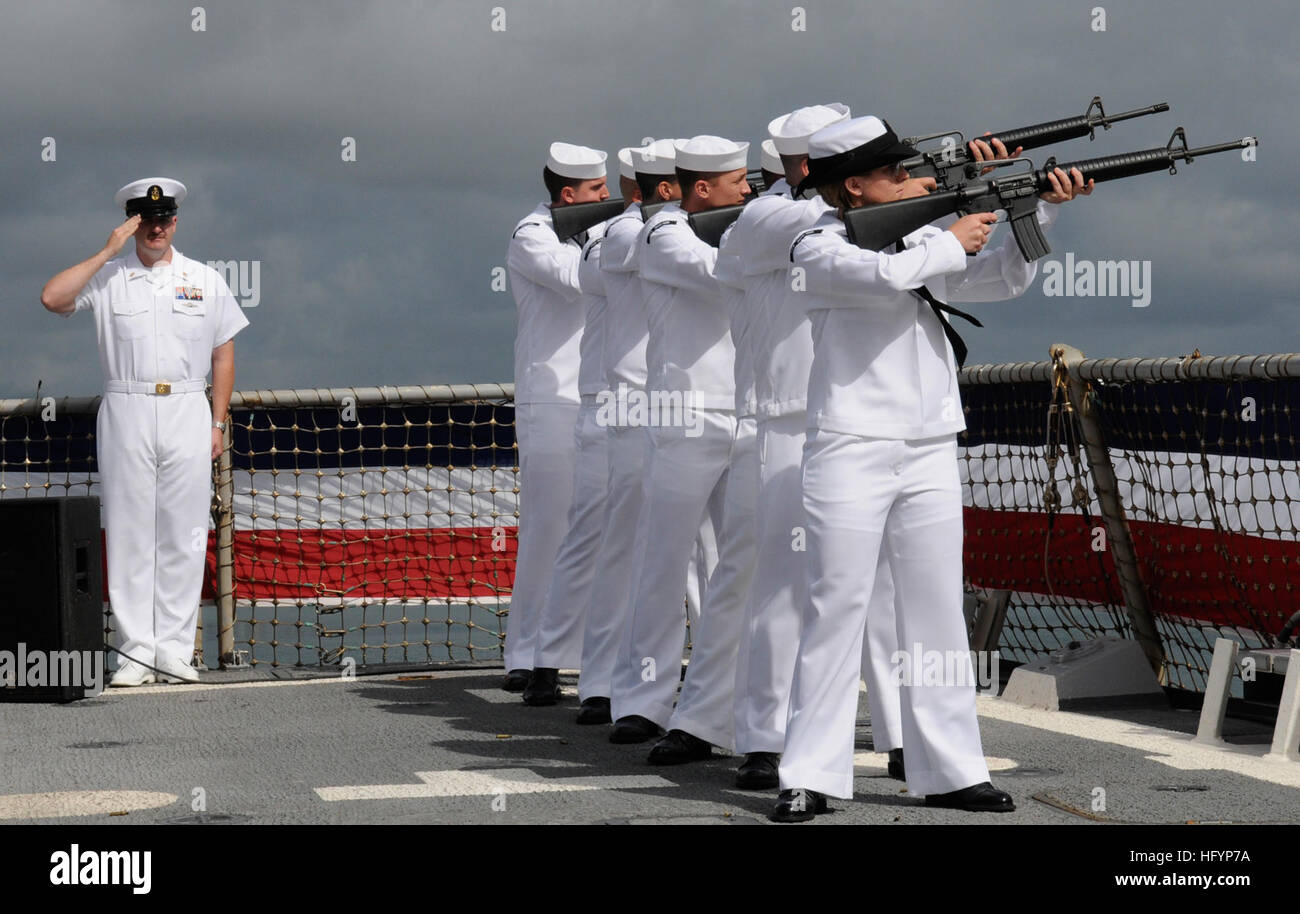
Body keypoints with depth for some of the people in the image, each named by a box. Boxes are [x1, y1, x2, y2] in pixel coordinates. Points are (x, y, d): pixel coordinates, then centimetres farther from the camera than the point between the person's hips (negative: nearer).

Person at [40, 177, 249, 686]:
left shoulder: (205, 281, 11)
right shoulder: (107, 278, 5)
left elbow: (223, 354, 13)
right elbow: (52, 299, -12)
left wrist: (218, 423, 5)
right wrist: (107, 252, -10)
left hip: (187, 414, 1)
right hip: (125, 414, -1)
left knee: (182, 534, 0)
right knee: (129, 531, -2)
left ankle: (175, 650, 4)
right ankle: (135, 650, 1)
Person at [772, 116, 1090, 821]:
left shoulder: (919, 236, 13)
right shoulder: (817, 247, -6)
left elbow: (1003, 281, 12)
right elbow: (884, 274, -24)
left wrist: (1040, 211, -1)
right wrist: (952, 243, -9)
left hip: (929, 453, 6)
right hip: (850, 453, -6)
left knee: (938, 613, 7)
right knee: (836, 610, -4)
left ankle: (949, 770, 13)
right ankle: (809, 777, 0)